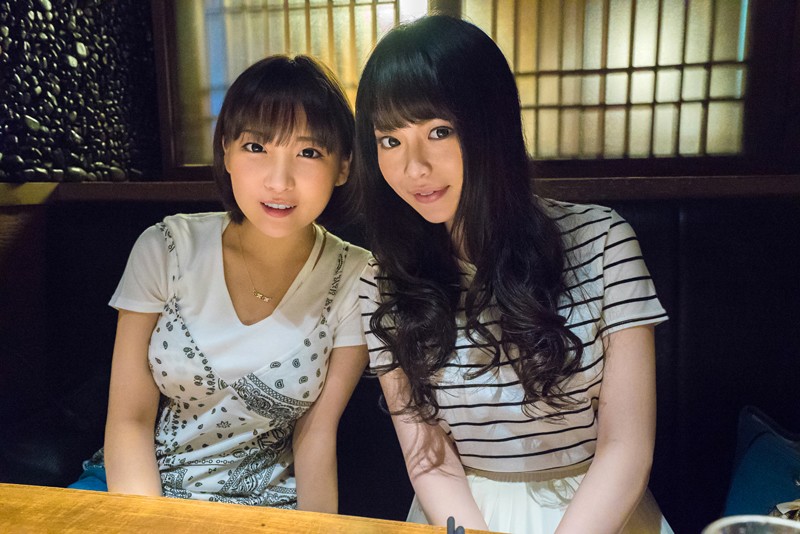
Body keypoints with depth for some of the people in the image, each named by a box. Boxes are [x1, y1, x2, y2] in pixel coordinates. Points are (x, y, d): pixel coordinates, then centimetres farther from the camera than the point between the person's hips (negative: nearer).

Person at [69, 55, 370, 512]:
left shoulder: (352, 278, -9)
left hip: (267, 506, 0)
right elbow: (129, 420, -5)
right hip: (145, 488, 0)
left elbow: (317, 431, -4)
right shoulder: (166, 248, -7)